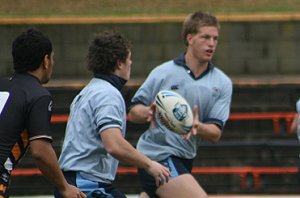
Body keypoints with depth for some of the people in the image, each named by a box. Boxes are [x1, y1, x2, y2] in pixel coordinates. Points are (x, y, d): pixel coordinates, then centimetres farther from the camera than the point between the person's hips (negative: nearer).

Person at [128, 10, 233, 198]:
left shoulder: (223, 83, 4)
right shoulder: (162, 73, -5)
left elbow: (216, 133, -2)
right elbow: (133, 112, 1)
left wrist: (198, 127, -24)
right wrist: (148, 112, -22)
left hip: (183, 160, 6)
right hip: (156, 153, -6)